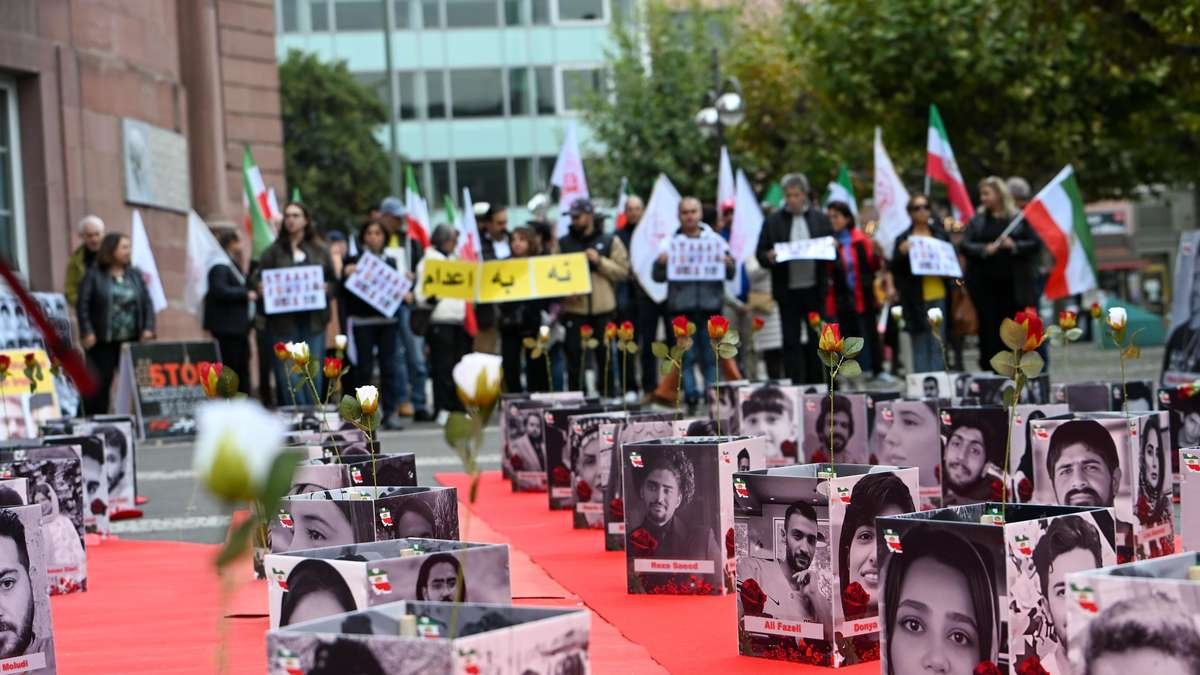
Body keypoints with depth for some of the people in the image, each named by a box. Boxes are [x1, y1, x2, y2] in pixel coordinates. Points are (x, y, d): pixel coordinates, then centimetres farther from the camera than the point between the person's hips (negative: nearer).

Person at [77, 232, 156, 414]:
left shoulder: (135, 274, 13)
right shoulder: (94, 275, -1)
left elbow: (147, 302, 12)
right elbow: (82, 305, -4)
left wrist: (148, 328, -1)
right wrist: (87, 332, -12)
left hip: (132, 341, 4)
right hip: (103, 342, -4)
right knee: (100, 384, -3)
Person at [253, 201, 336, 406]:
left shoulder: (319, 251, 12)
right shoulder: (274, 251, 7)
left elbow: (333, 281, 13)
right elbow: (258, 280, 4)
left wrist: (326, 288, -8)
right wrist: (261, 288, -17)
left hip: (313, 320, 2)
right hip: (284, 321, -2)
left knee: (314, 373, 3)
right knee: (289, 375, -5)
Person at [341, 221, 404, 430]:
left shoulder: (390, 262, 12)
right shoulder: (354, 261, 3)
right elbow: (345, 292, -1)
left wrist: (404, 294, -2)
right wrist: (346, 275, -19)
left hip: (386, 320, 3)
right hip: (362, 320, -3)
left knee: (389, 366, 0)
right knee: (363, 367, -1)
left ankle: (390, 412, 3)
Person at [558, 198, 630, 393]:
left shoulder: (610, 242, 7)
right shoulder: (563, 243, 9)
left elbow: (623, 272, 1)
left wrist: (600, 261, -11)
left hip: (603, 309, 0)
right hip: (573, 309, 0)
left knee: (605, 356, 6)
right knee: (574, 357, 0)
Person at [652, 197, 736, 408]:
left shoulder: (715, 240, 13)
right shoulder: (670, 242, 9)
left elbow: (731, 274, 9)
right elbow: (658, 276, 4)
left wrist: (728, 264, -13)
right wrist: (661, 263, -17)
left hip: (710, 306, 1)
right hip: (682, 308, -1)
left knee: (711, 356, 2)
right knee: (687, 356, -3)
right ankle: (690, 396, -3)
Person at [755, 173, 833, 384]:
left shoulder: (820, 219, 8)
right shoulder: (773, 222, 4)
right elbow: (760, 254, 3)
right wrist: (769, 257, -18)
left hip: (814, 289, 1)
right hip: (787, 292, -1)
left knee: (816, 340, 7)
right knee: (791, 342, 0)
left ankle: (815, 386, 17)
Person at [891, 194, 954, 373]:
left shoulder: (941, 235, 12)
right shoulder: (903, 239, 4)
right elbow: (895, 269, -1)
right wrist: (901, 253, -17)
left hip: (939, 296, 2)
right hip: (916, 299, -2)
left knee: (938, 344, 3)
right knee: (920, 345, -1)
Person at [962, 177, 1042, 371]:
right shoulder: (977, 219, 10)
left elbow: (1035, 243, 0)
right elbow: (965, 245, 1)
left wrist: (1014, 246, -15)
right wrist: (984, 249, -16)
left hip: (1012, 284, -2)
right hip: (984, 284, 2)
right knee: (988, 327, 1)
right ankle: (989, 371, 8)